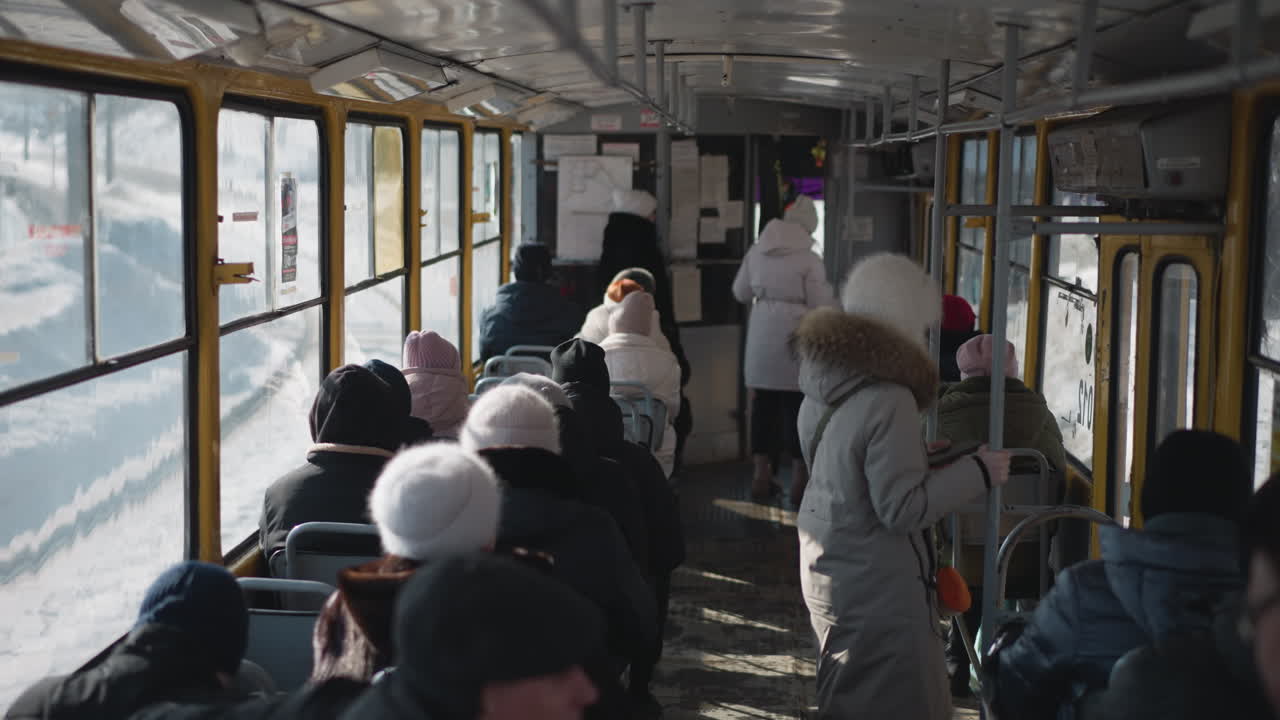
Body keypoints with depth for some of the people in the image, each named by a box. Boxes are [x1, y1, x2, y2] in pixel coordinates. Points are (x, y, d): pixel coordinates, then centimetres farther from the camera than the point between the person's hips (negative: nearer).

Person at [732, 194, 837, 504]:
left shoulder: (757, 250, 4)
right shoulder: (809, 259, -11)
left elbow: (740, 292, 12)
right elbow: (820, 306, -8)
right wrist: (835, 301, 12)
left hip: (762, 336, 4)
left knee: (764, 402, 11)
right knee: (798, 405, 3)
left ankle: (761, 475, 16)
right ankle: (799, 478, 8)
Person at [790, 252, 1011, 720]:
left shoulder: (824, 384, 3)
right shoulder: (888, 401, -24)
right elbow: (901, 508, -23)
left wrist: (917, 454, 18)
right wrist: (977, 472, -14)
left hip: (828, 573, 9)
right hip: (879, 593, -9)